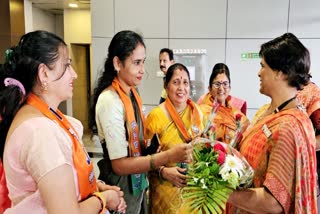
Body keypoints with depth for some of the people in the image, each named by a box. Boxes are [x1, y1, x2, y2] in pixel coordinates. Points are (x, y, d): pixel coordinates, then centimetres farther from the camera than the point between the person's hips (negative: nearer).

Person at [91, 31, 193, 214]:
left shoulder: (132, 94, 1)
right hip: (121, 189, -7)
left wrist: (162, 168, -3)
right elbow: (120, 165, -24)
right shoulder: (110, 101, -24)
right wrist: (169, 156, -28)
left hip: (137, 183, 7)